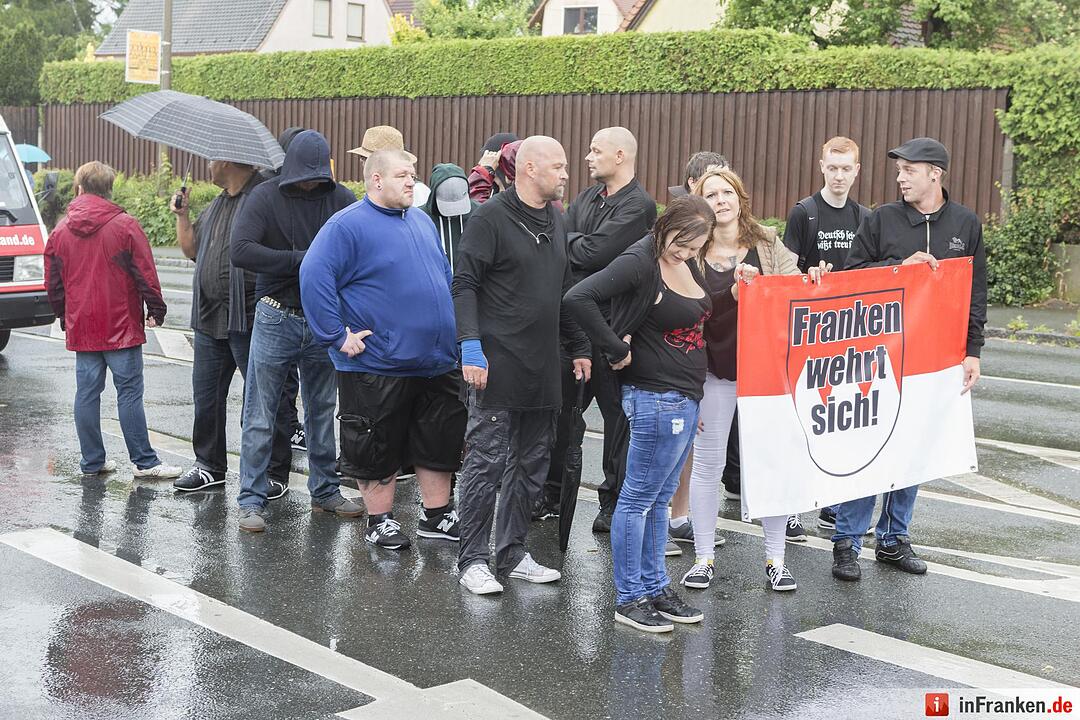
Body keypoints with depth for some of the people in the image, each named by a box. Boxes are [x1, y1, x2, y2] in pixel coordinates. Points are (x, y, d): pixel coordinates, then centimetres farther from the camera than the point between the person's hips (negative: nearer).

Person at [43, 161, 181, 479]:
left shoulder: (60, 231, 5)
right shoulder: (125, 225, -8)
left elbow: (53, 283, 11)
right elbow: (145, 274, -8)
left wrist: (64, 317, 23)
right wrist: (156, 310, 3)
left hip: (81, 328, 4)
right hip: (121, 325, -4)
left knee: (87, 393, 8)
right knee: (129, 392, -2)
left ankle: (92, 460, 14)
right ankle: (144, 461, 0)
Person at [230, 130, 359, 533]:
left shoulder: (340, 198, 0)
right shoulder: (266, 197, -8)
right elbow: (241, 251, -20)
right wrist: (302, 260, -22)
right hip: (277, 319, -3)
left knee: (323, 412, 14)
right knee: (260, 418, 0)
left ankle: (324, 492, 26)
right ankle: (252, 500, 8)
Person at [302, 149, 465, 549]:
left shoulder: (423, 221, 13)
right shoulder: (348, 225, -11)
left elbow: (445, 275, 26)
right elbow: (313, 277, -20)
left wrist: (451, 328, 19)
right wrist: (338, 336, -20)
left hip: (437, 363, 7)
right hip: (377, 364, -7)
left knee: (440, 442, 13)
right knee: (378, 448, 3)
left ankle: (438, 515, 26)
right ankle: (380, 521, 18)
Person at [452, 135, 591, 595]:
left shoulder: (555, 222, 16)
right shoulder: (490, 218, -8)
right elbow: (464, 285, -12)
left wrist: (579, 347, 21)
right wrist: (471, 346, -20)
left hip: (543, 368, 8)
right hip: (498, 366, -8)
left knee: (532, 465, 11)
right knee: (486, 463, -4)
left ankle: (512, 554, 21)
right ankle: (473, 560, 5)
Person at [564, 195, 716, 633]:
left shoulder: (687, 264, 9)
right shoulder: (639, 263, -16)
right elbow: (579, 298, -28)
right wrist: (616, 351, -21)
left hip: (684, 398, 9)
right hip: (656, 396, -9)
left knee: (660, 499, 16)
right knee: (639, 498, 1)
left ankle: (655, 588, 26)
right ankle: (629, 599, 10)